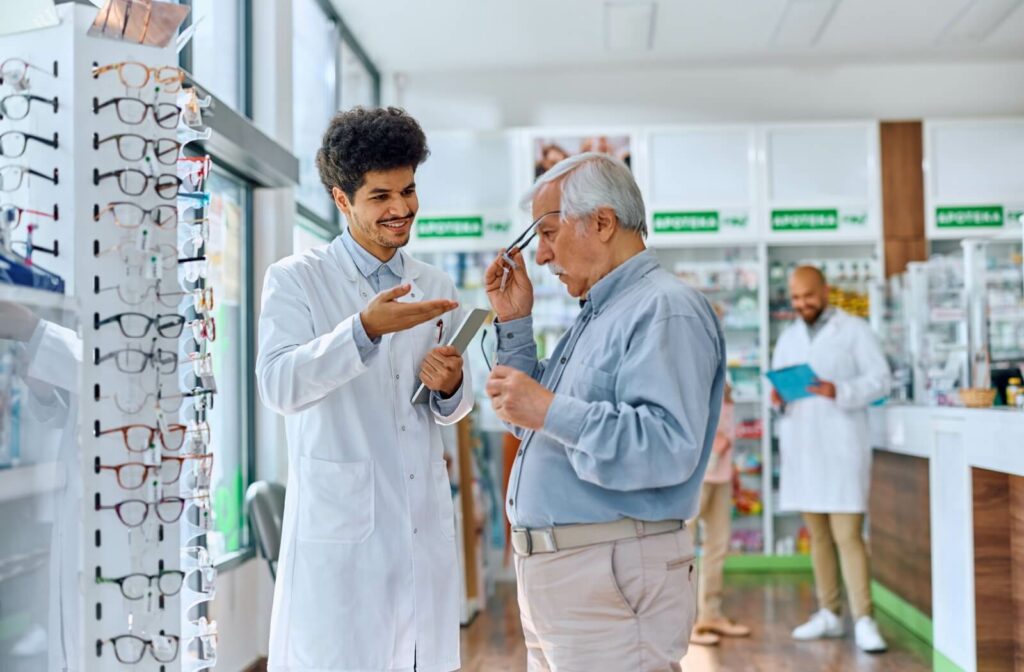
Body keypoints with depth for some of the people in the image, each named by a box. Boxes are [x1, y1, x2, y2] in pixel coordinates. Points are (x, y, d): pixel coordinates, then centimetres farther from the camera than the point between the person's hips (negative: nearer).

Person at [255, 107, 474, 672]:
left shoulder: (436, 287, 13)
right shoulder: (295, 280, -1)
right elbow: (278, 386, -16)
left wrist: (450, 386, -6)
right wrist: (365, 328, -28)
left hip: (425, 525, 4)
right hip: (338, 526, -4)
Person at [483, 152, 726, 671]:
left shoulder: (665, 310, -13)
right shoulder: (596, 314, 17)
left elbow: (670, 447, -26)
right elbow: (531, 419, 20)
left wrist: (552, 411, -28)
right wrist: (514, 324, 12)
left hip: (610, 579, -9)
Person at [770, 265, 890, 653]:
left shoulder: (854, 330, 1)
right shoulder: (788, 337, 17)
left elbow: (880, 380, -5)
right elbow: (777, 384, 18)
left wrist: (839, 392, -21)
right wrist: (777, 397, -6)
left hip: (841, 444, -5)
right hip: (800, 446, 5)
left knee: (847, 535, -10)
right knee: (817, 535, 8)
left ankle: (864, 620, -6)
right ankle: (829, 614, 15)